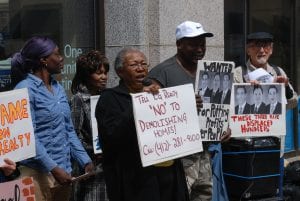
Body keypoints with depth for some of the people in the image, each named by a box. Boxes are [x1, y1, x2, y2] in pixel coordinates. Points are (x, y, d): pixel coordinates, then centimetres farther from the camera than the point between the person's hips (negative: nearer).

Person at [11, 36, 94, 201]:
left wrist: (85, 161, 7)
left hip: (64, 171, 7)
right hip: (39, 173, -7)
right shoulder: (25, 89, -10)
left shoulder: (58, 88, 13)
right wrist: (54, 168, -21)